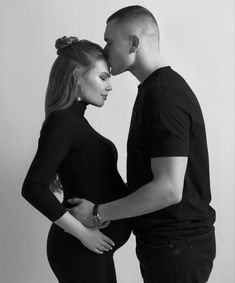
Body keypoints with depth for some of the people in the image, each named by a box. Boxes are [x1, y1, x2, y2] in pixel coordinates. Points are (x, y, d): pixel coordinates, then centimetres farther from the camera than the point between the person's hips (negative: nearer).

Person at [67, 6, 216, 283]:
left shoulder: (165, 95, -22)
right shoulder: (154, 90, 10)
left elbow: (169, 190, -27)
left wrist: (98, 213, -18)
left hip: (176, 247, -9)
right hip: (166, 240, 9)